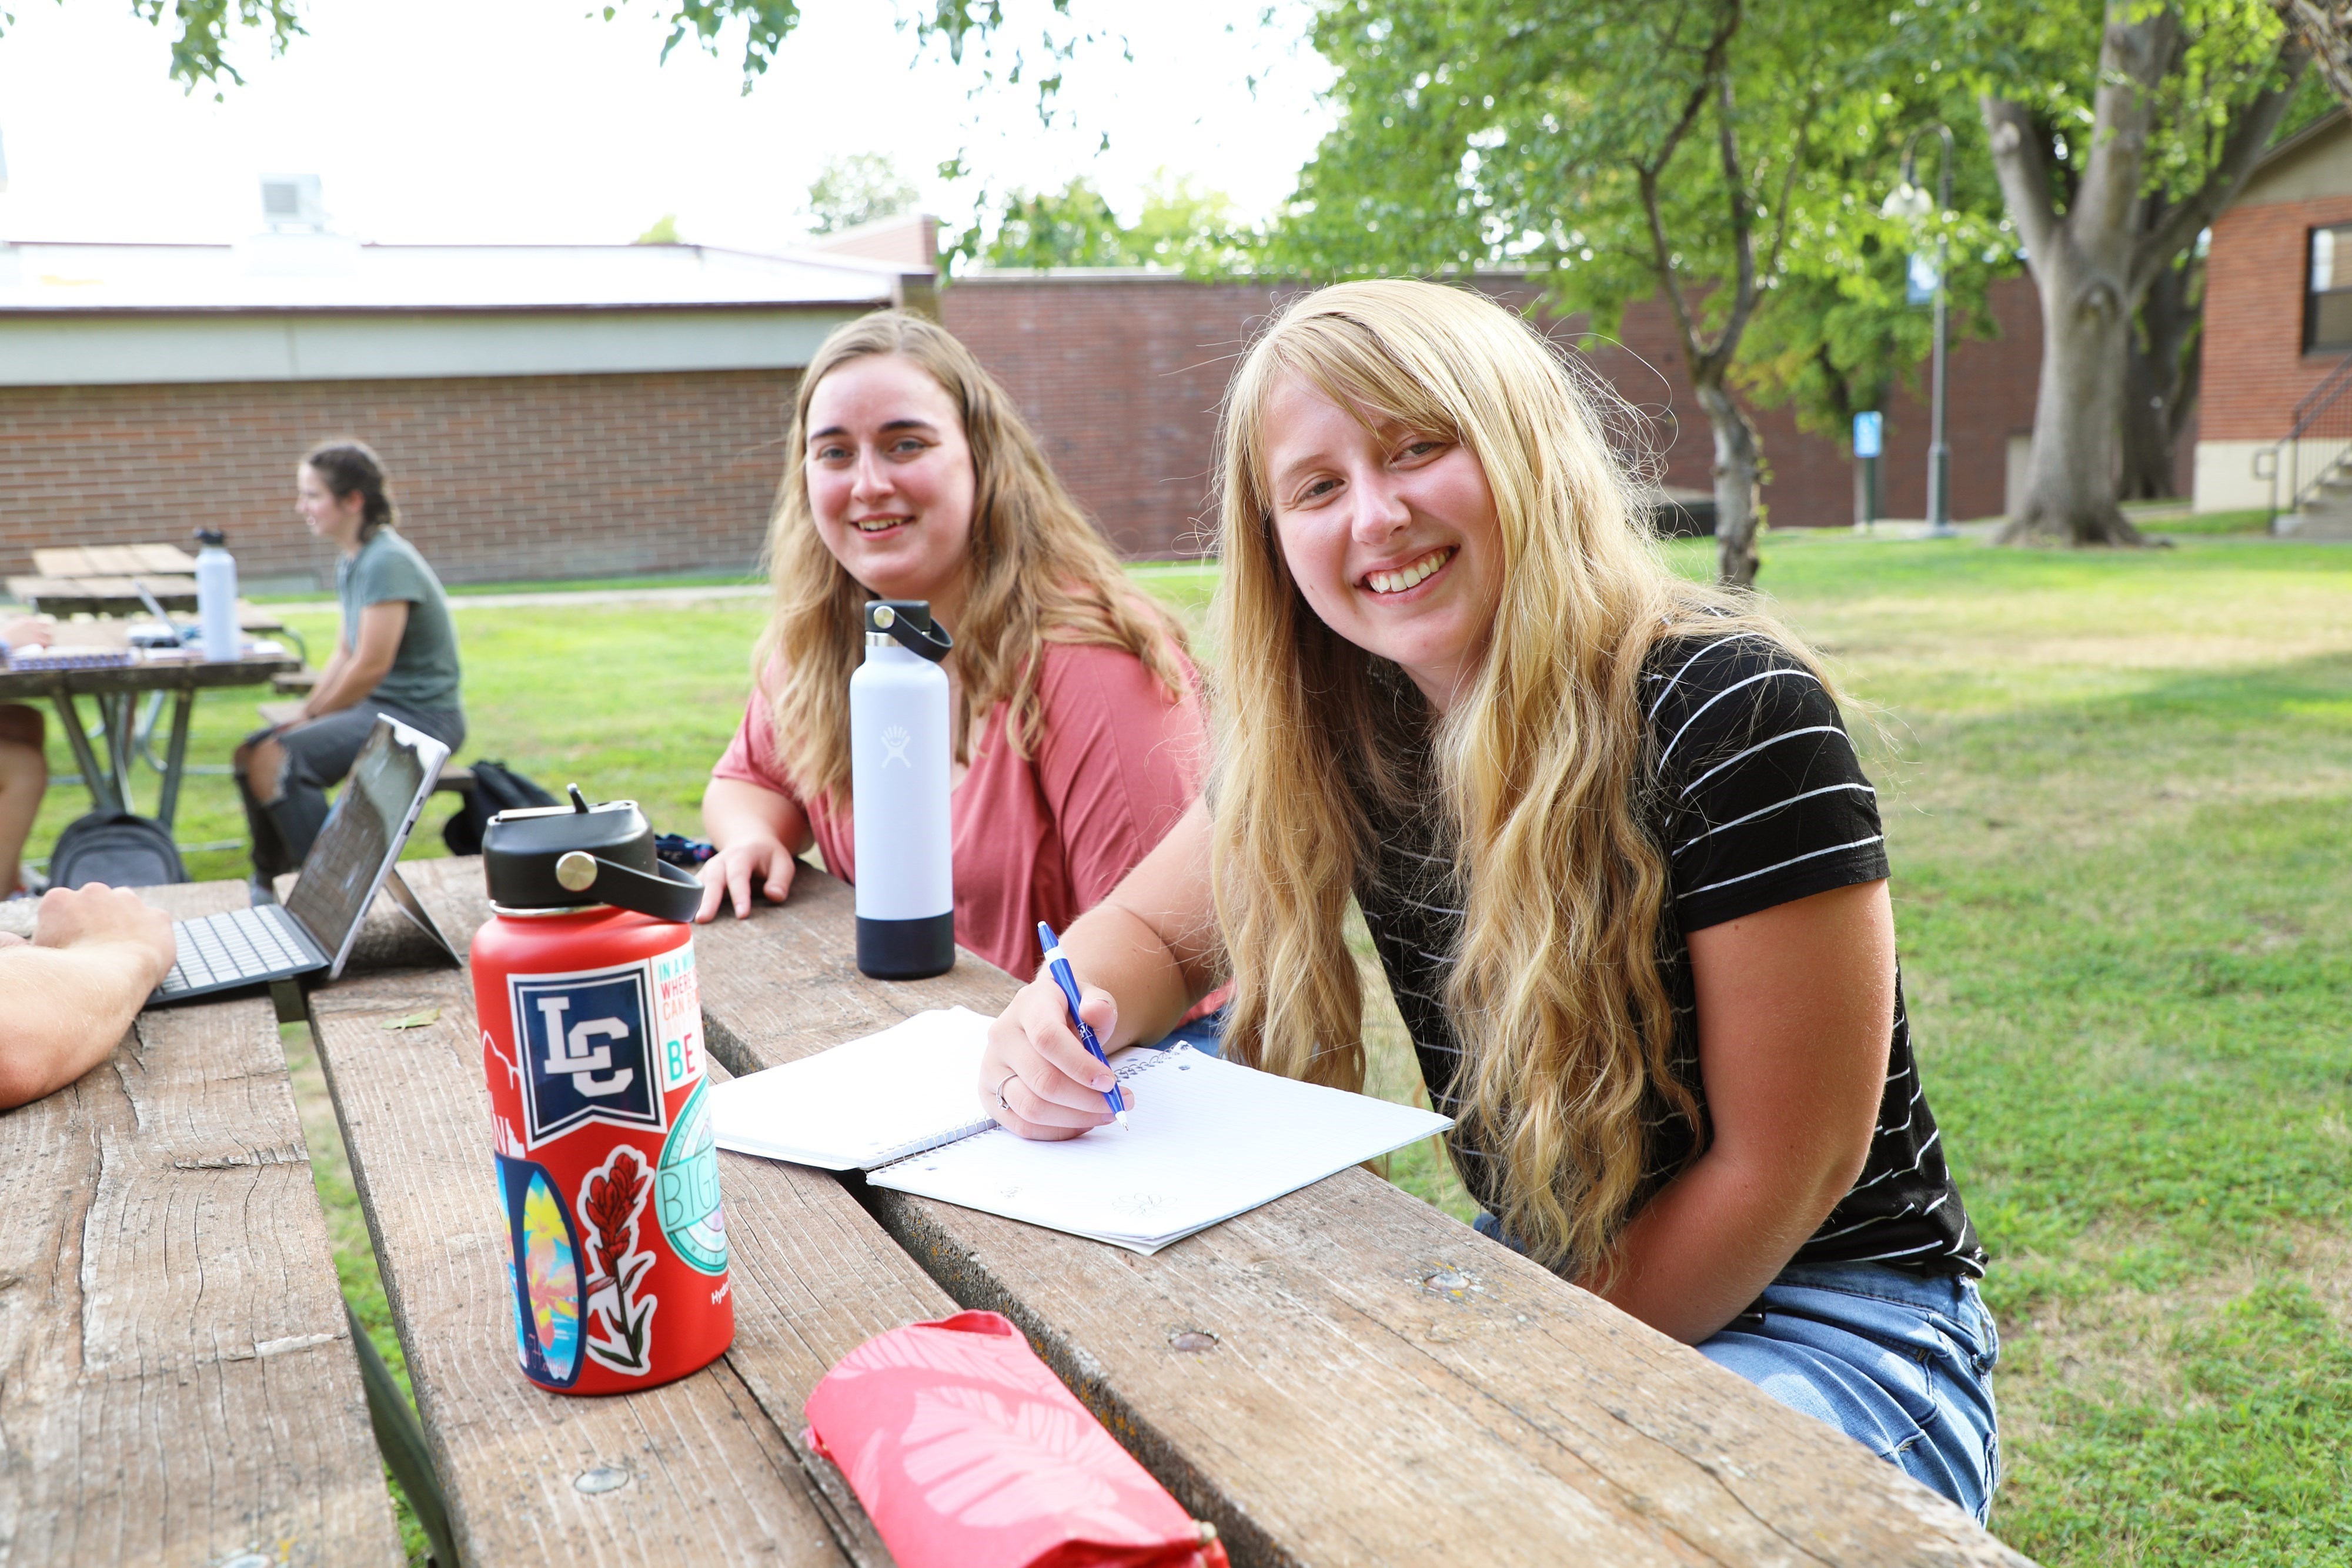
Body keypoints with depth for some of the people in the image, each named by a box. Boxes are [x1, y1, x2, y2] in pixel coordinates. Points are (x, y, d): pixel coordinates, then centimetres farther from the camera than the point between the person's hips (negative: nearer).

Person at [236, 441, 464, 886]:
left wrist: (311, 720, -8)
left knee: (277, 761, -22)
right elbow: (346, 653, 18)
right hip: (377, 706, 10)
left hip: (420, 716, -10)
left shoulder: (387, 563, -18)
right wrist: (304, 713, 6)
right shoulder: (350, 561, 13)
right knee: (252, 752, 7)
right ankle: (270, 881, 19)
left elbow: (371, 666, -20)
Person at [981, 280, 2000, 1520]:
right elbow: (1150, 930, 7)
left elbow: (1784, 1168, -19)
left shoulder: (1731, 712, -23)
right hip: (1538, 1289, 5)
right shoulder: (1332, 733, -6)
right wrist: (1064, 1017, -17)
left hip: (1814, 1316, -5)